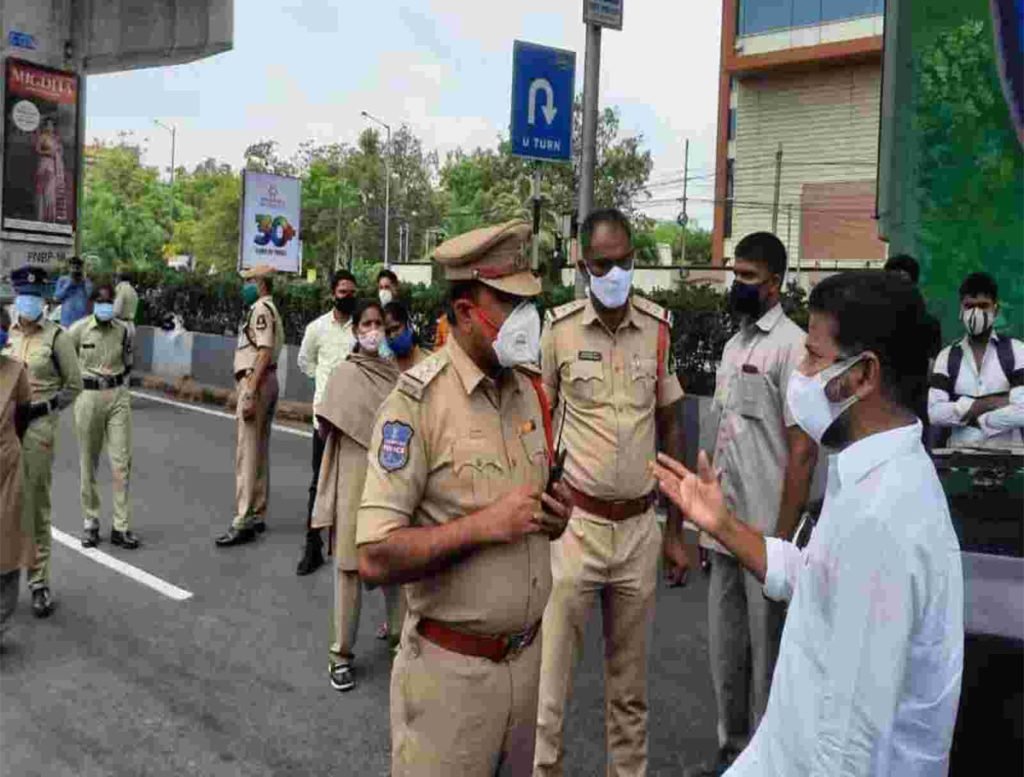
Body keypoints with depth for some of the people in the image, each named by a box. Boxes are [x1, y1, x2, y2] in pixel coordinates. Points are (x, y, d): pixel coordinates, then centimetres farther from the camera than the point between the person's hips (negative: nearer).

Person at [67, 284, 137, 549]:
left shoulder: (124, 330, 1)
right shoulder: (78, 329, -6)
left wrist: (119, 384, 11)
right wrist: (77, 384, 5)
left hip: (119, 397, 2)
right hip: (88, 397, -2)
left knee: (121, 462, -2)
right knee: (88, 463, 7)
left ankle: (121, 527, 3)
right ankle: (90, 522, 19)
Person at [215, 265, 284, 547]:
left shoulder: (261, 309, -12)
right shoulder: (269, 310, 19)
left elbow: (265, 352, -22)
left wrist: (249, 393, -25)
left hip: (255, 381, -11)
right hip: (267, 381, 11)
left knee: (247, 451, -10)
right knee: (260, 451, 13)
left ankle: (244, 520, -10)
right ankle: (258, 515, 20)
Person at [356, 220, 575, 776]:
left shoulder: (531, 389, 4)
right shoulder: (418, 400, -18)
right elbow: (375, 559, -22)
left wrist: (555, 514, -4)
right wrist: (484, 525, -25)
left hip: (527, 655, 7)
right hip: (452, 668, -6)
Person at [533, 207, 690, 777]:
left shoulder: (659, 328, 1)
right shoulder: (558, 329, -7)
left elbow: (671, 430, 8)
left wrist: (676, 531, 8)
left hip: (640, 526, 3)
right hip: (574, 523, -2)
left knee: (631, 684, 16)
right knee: (551, 675, 2)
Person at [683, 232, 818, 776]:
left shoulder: (791, 346, -12)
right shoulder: (732, 345, 12)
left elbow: (802, 452, -16)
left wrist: (782, 541, -18)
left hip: (764, 537, -8)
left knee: (766, 657, 6)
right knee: (724, 651, 17)